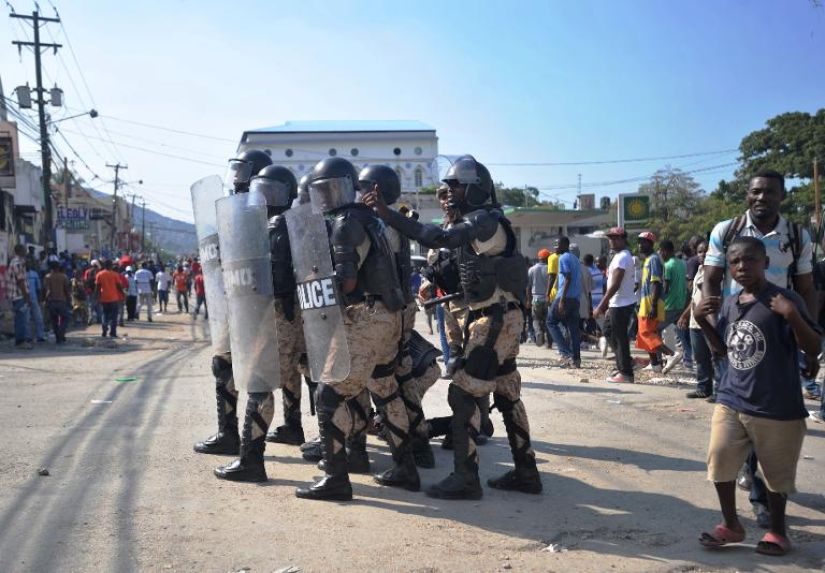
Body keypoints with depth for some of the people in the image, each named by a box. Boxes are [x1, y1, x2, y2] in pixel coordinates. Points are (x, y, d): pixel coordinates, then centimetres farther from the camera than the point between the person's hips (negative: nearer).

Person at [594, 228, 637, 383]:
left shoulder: (622, 258, -17)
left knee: (620, 338, -3)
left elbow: (615, 285, -22)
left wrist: (600, 306, -21)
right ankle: (625, 363, 23)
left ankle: (625, 373, 4)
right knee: (609, 331, 18)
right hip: (617, 304, 10)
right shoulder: (621, 256, 16)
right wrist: (607, 305, 20)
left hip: (621, 305, -10)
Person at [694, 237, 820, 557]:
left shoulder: (785, 301, -13)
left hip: (777, 408, -5)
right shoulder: (729, 305, 6)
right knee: (719, 460, 1)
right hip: (730, 401, 5)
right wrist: (702, 321, 5)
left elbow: (814, 349, -15)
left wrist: (792, 317, -29)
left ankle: (777, 531, 32)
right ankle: (730, 525, 21)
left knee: (776, 475, 10)